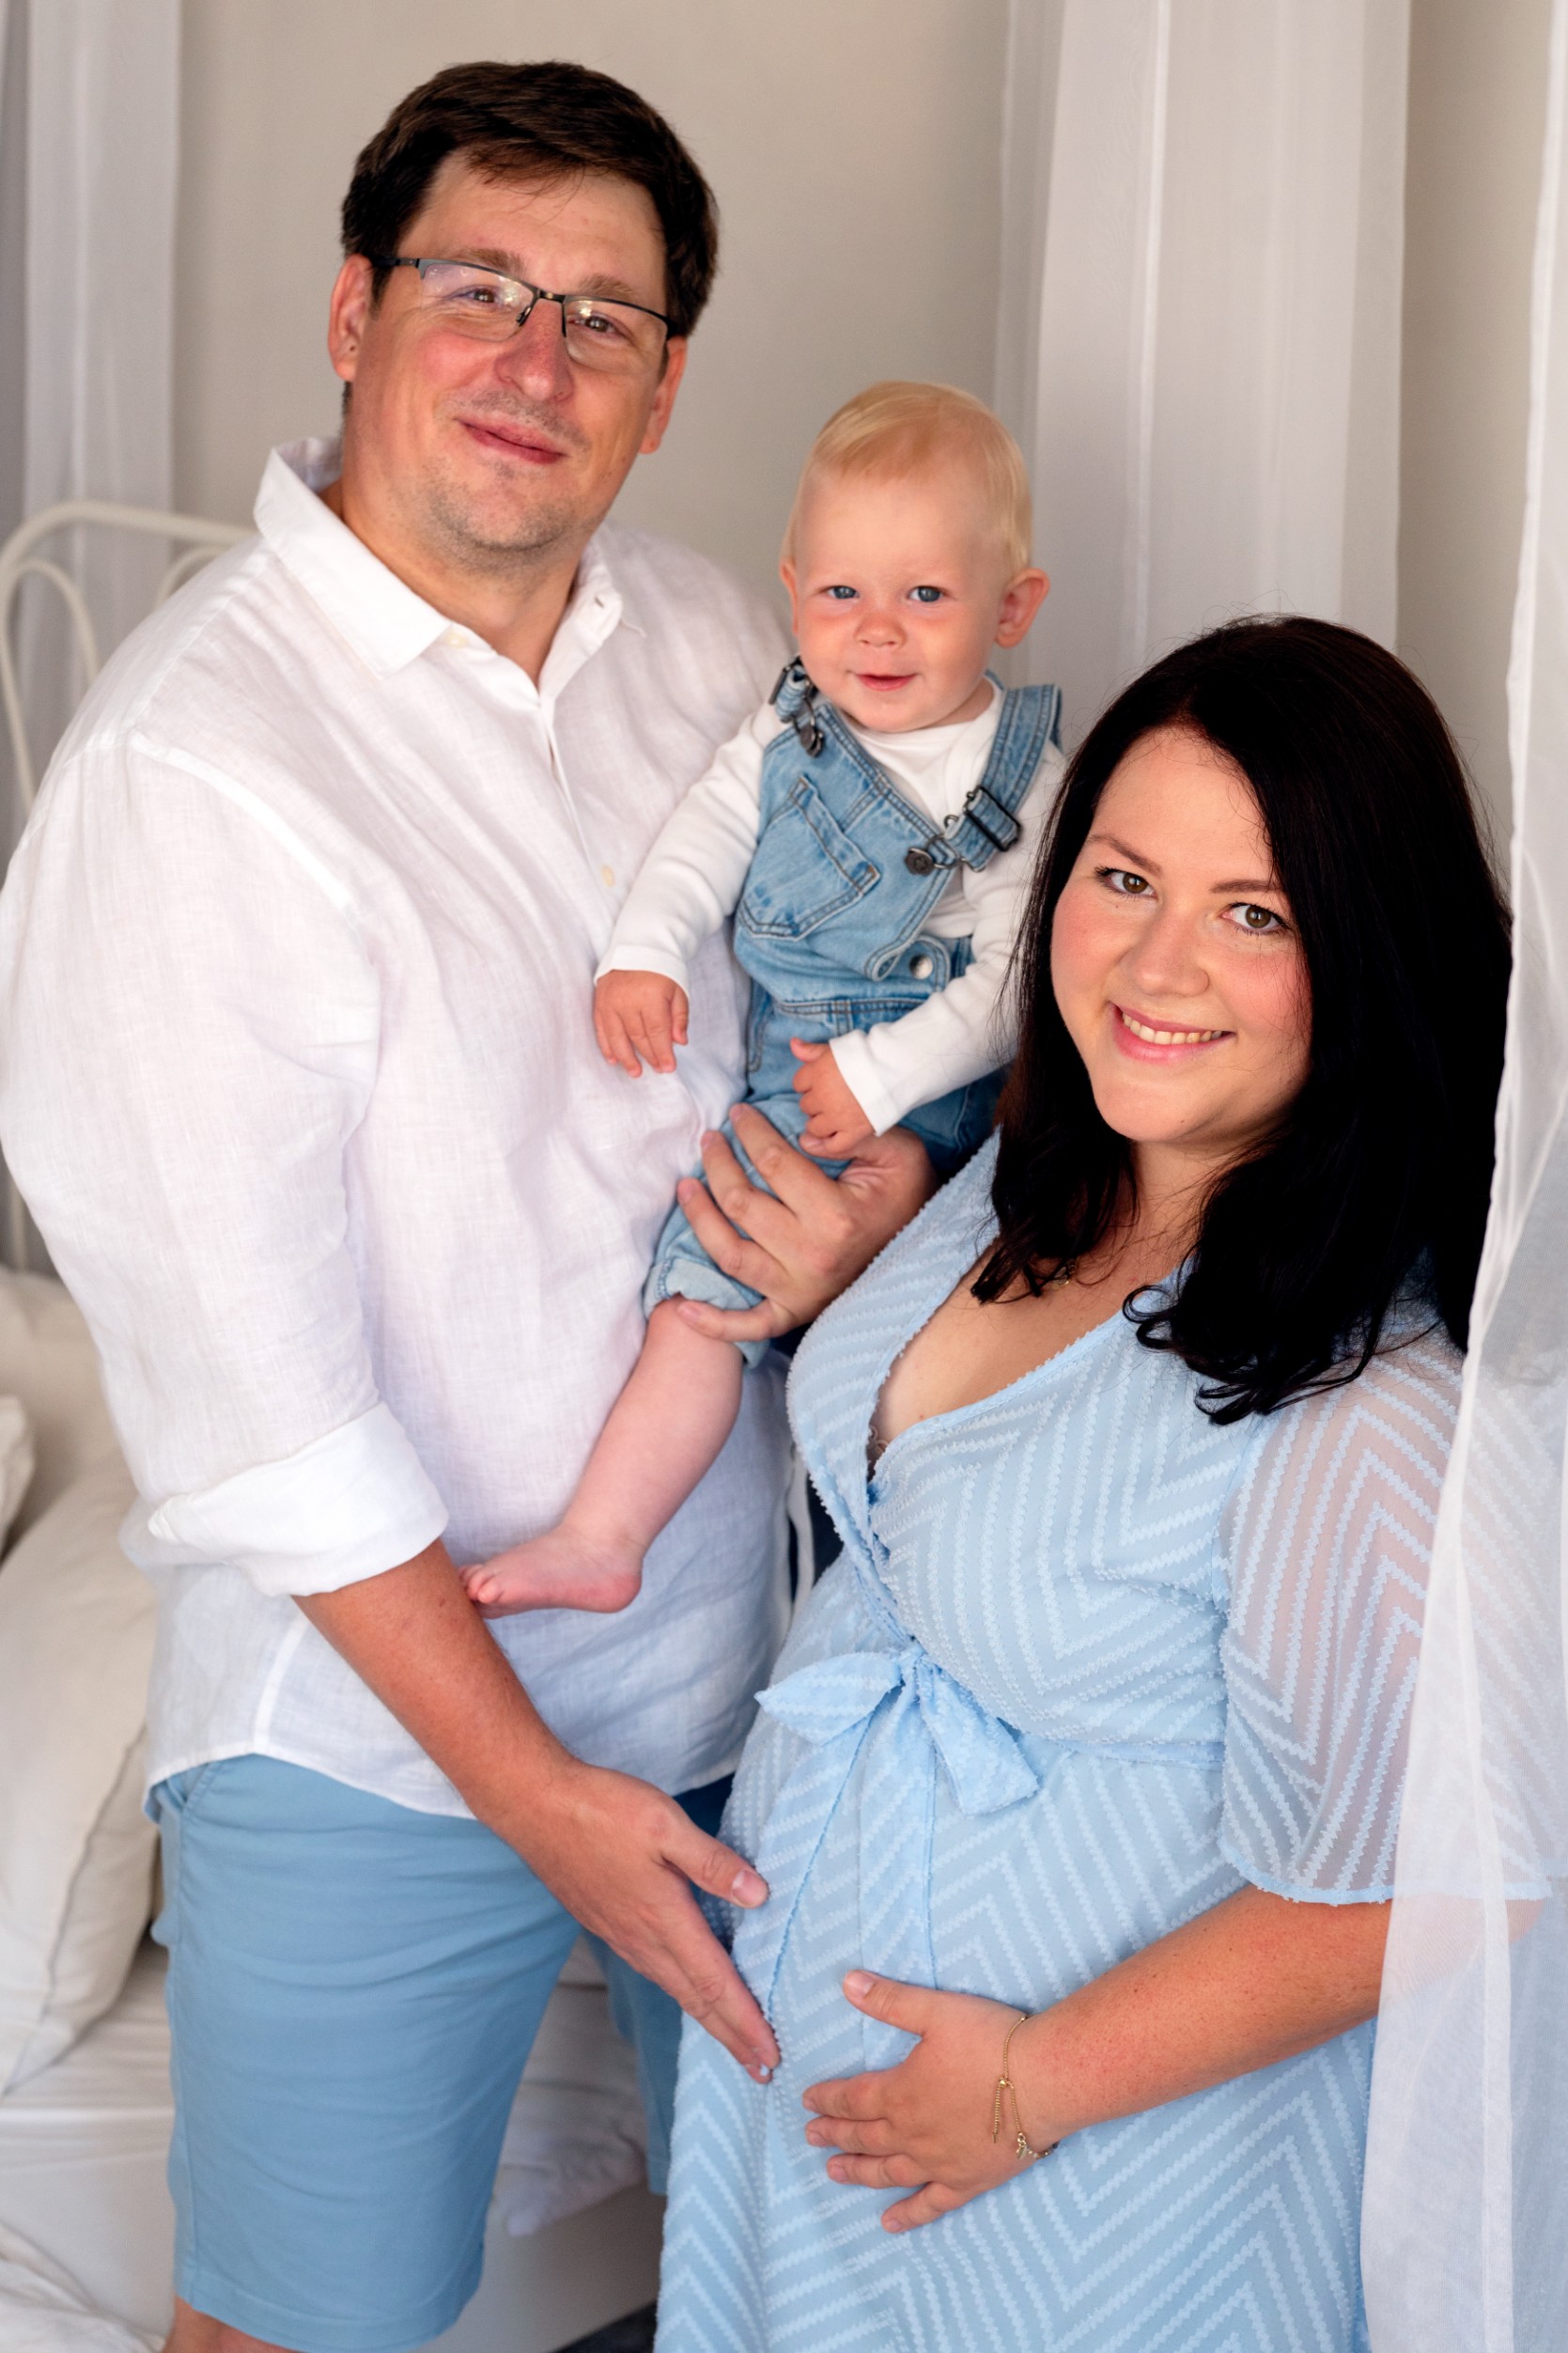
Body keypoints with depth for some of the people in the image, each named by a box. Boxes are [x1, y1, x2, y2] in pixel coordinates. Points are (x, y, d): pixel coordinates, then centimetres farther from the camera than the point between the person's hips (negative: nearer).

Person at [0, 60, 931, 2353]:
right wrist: (533, 1791, -15)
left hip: (741, 1637, 5)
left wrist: (906, 1171, -11)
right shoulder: (190, 763, -19)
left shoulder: (714, 643, 0)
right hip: (377, 1704, -5)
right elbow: (254, 1396, -19)